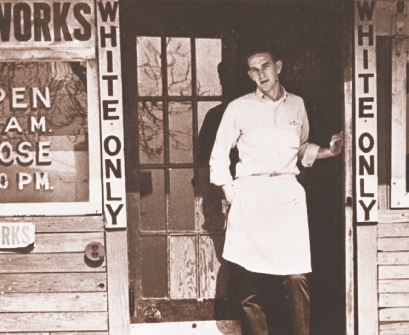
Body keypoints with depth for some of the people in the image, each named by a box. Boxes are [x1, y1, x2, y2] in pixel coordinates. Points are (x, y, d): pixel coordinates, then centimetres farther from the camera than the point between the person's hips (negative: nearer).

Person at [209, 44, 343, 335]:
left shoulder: (297, 105, 14)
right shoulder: (239, 108, 7)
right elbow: (219, 155, 10)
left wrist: (328, 151, 8)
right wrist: (229, 192, 1)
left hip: (288, 195, 1)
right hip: (250, 196, -1)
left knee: (296, 277, -7)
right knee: (252, 280, -2)